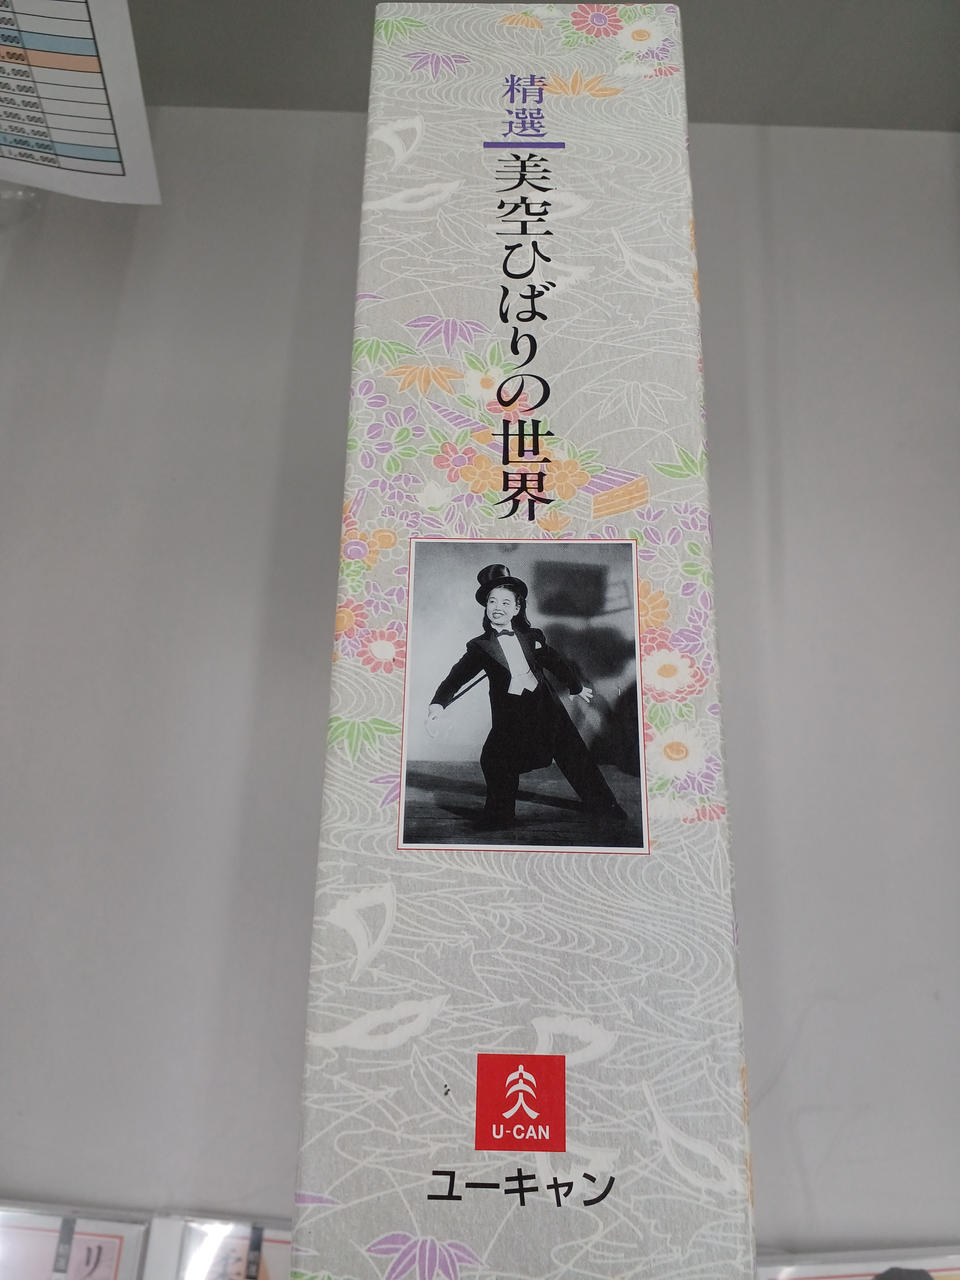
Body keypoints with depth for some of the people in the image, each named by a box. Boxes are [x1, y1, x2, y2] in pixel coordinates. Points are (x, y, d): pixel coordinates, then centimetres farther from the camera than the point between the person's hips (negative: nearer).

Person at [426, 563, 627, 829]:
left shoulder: (532, 637, 7)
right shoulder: (480, 646, -1)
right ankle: (498, 819, 10)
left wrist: (577, 686, 32)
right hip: (509, 715, -2)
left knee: (575, 754, 8)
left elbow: (555, 662, 20)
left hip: (544, 705, 2)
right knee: (495, 763, -12)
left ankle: (606, 806, 26)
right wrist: (438, 703, -30)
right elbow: (458, 675, -13)